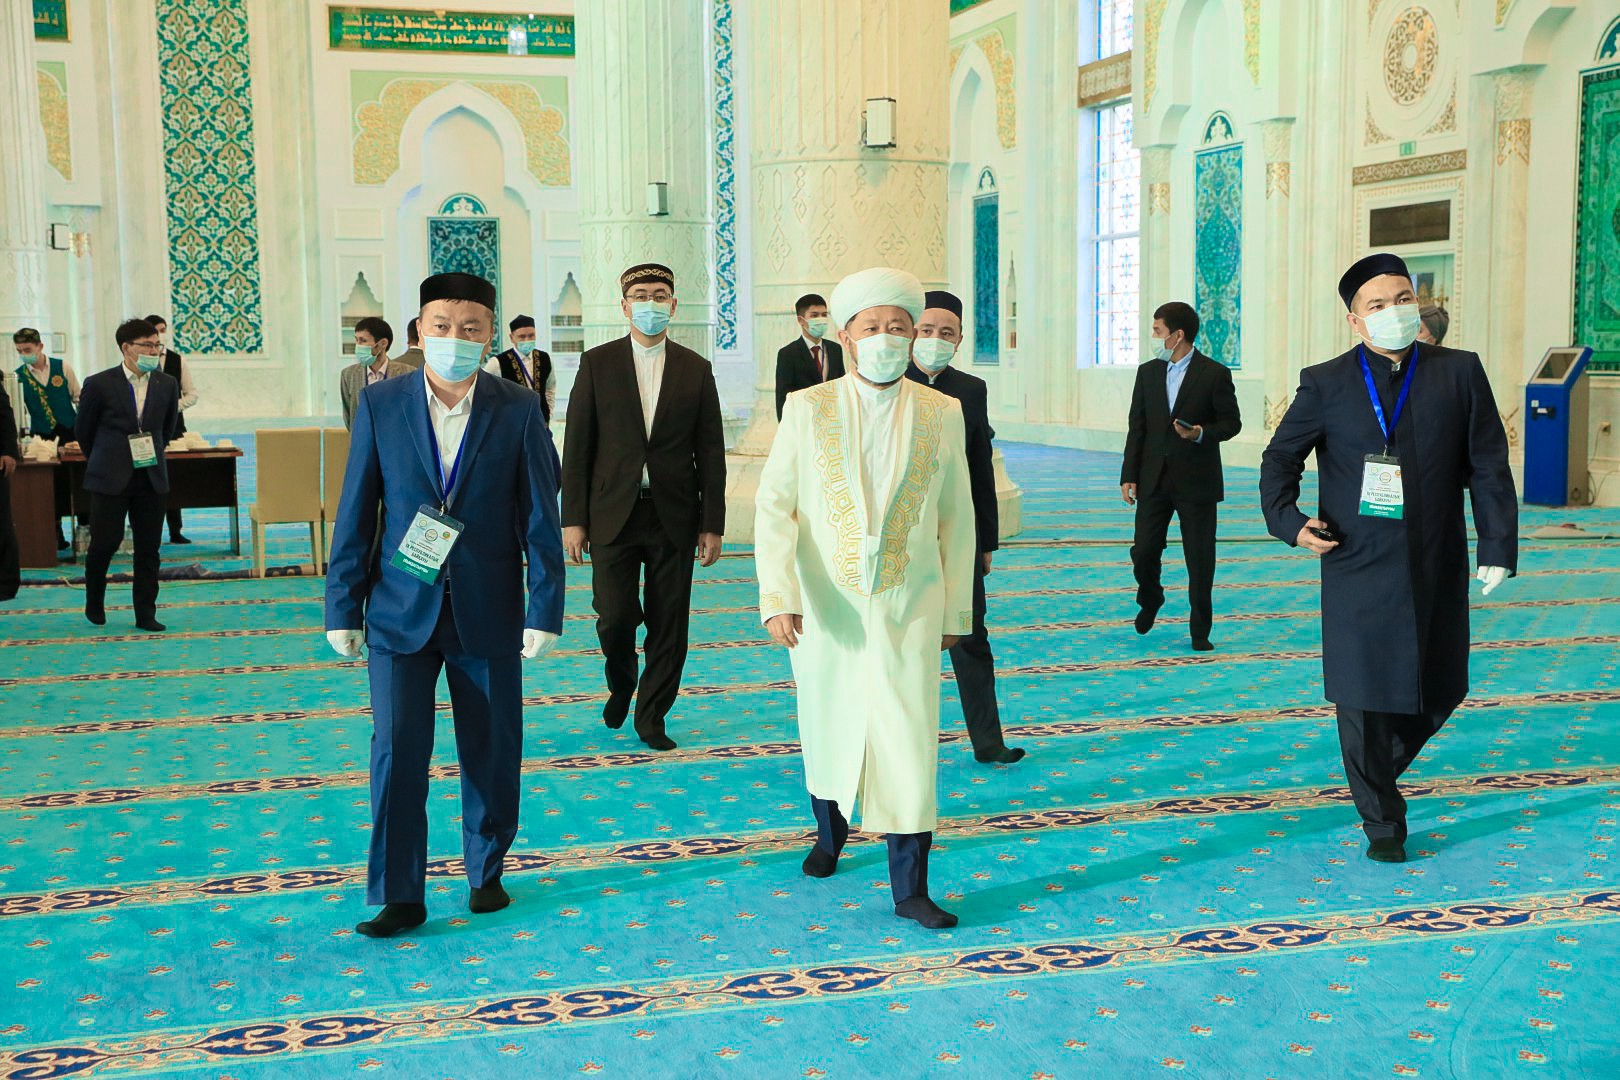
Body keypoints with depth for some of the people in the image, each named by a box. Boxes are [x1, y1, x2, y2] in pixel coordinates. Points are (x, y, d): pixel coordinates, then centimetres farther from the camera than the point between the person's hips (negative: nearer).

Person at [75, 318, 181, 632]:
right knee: (105, 542, 1)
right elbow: (83, 429, 7)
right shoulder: (100, 384, -6)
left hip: (152, 478, 3)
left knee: (148, 549, 3)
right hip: (110, 478, -3)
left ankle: (146, 614, 10)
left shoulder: (167, 385, 5)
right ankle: (94, 603, 25)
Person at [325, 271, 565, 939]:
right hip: (401, 610, 0)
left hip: (487, 614, 0)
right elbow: (355, 512, 1)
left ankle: (486, 873, 29)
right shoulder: (380, 404, -1)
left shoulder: (518, 411, -3)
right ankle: (397, 897, 6)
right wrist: (343, 607, -1)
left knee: (491, 753, 10)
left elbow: (539, 518, -2)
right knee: (396, 751, -4)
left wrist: (544, 610, -6)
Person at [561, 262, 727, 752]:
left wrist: (712, 524, 1)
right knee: (615, 616, -7)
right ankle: (621, 684, 25)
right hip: (613, 513, -1)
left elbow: (710, 453, 6)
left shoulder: (696, 370, 6)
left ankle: (652, 716, 20)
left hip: (674, 516, 1)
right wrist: (573, 519, -4)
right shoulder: (597, 363, 3)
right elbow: (577, 447, 1)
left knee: (669, 623, 3)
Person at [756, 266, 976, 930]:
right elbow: (774, 507, -7)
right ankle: (830, 834, 43)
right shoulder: (807, 409, -2)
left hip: (907, 608, -1)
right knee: (827, 731, 16)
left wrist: (956, 611, 7)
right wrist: (777, 597, -19)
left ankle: (910, 889, 2)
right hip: (823, 608, 1)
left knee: (908, 738, -6)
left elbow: (956, 520, 6)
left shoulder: (943, 414, 1)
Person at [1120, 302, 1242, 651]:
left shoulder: (1215, 374, -5)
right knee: (1144, 550, 2)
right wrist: (1129, 475, 2)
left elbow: (1232, 422, 0)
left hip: (1196, 480, -3)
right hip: (1154, 478, 3)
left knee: (1200, 560, 2)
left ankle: (1200, 631, 13)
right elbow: (1137, 426, 8)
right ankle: (1149, 601, 33)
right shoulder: (1148, 372, 8)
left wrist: (1201, 434, -21)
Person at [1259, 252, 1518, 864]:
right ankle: (1382, 823, 18)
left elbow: (1488, 467, 2)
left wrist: (1498, 547, -5)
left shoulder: (1460, 373, 3)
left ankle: (1380, 768, 40)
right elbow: (1280, 458, 10)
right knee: (1364, 699, 2)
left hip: (1436, 572, 2)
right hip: (1357, 570, -1)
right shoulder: (1325, 384, 1)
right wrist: (1288, 521, -6)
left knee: (1439, 692, 11)